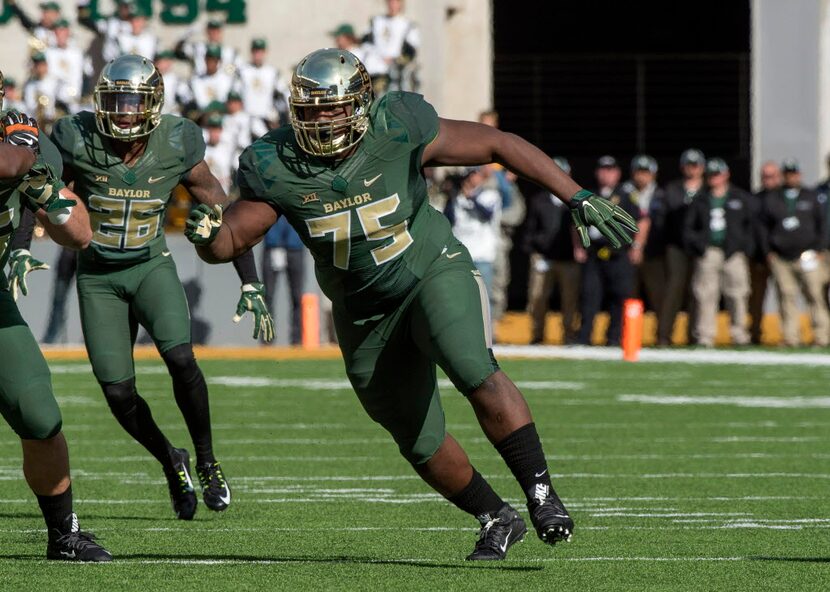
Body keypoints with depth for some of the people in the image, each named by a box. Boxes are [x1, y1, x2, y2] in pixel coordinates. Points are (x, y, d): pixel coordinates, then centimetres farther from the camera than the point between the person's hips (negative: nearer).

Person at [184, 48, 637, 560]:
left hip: (433, 274, -3)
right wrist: (207, 234, -30)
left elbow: (498, 145, -12)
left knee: (476, 374, -31)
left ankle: (541, 492, -22)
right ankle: (497, 519, 31)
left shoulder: (399, 130, -20)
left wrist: (578, 198, -14)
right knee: (423, 445, 8)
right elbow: (230, 241, -5)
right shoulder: (278, 167, -14)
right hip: (366, 318, 3)